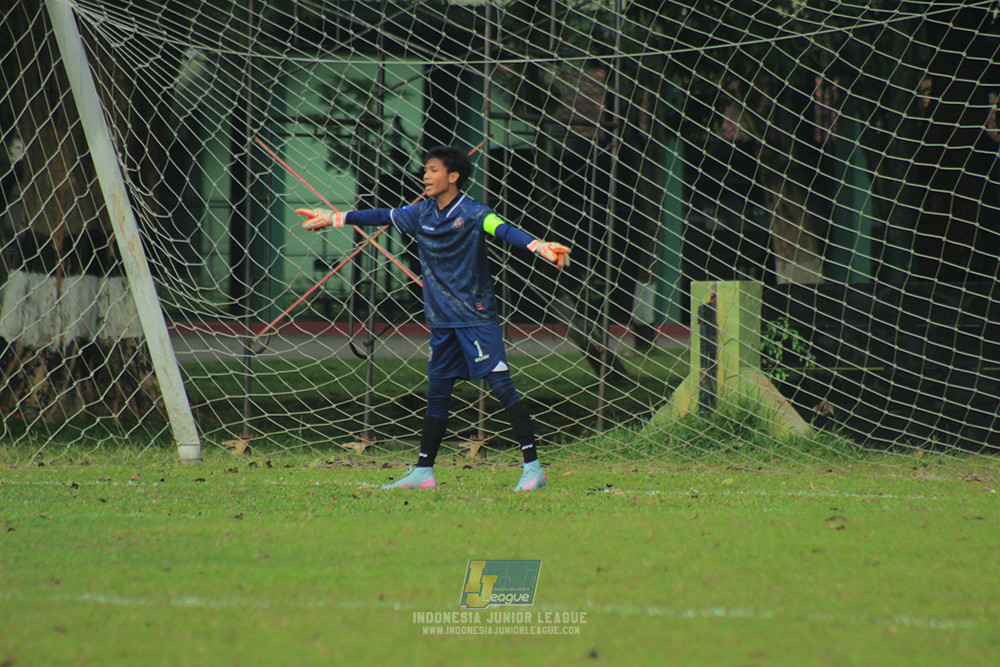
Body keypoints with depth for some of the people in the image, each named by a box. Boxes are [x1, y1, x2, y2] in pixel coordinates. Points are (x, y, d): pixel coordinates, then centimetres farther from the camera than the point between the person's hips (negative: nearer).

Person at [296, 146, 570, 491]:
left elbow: (503, 230, -29)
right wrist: (335, 219, 29)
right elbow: (383, 217, 21)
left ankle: (532, 467, -12)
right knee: (437, 394, 12)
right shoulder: (421, 213, 8)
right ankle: (423, 472, 19)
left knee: (501, 385, -12)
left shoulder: (471, 213, -13)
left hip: (476, 317, -7)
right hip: (442, 319, 7)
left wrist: (539, 246, -47)